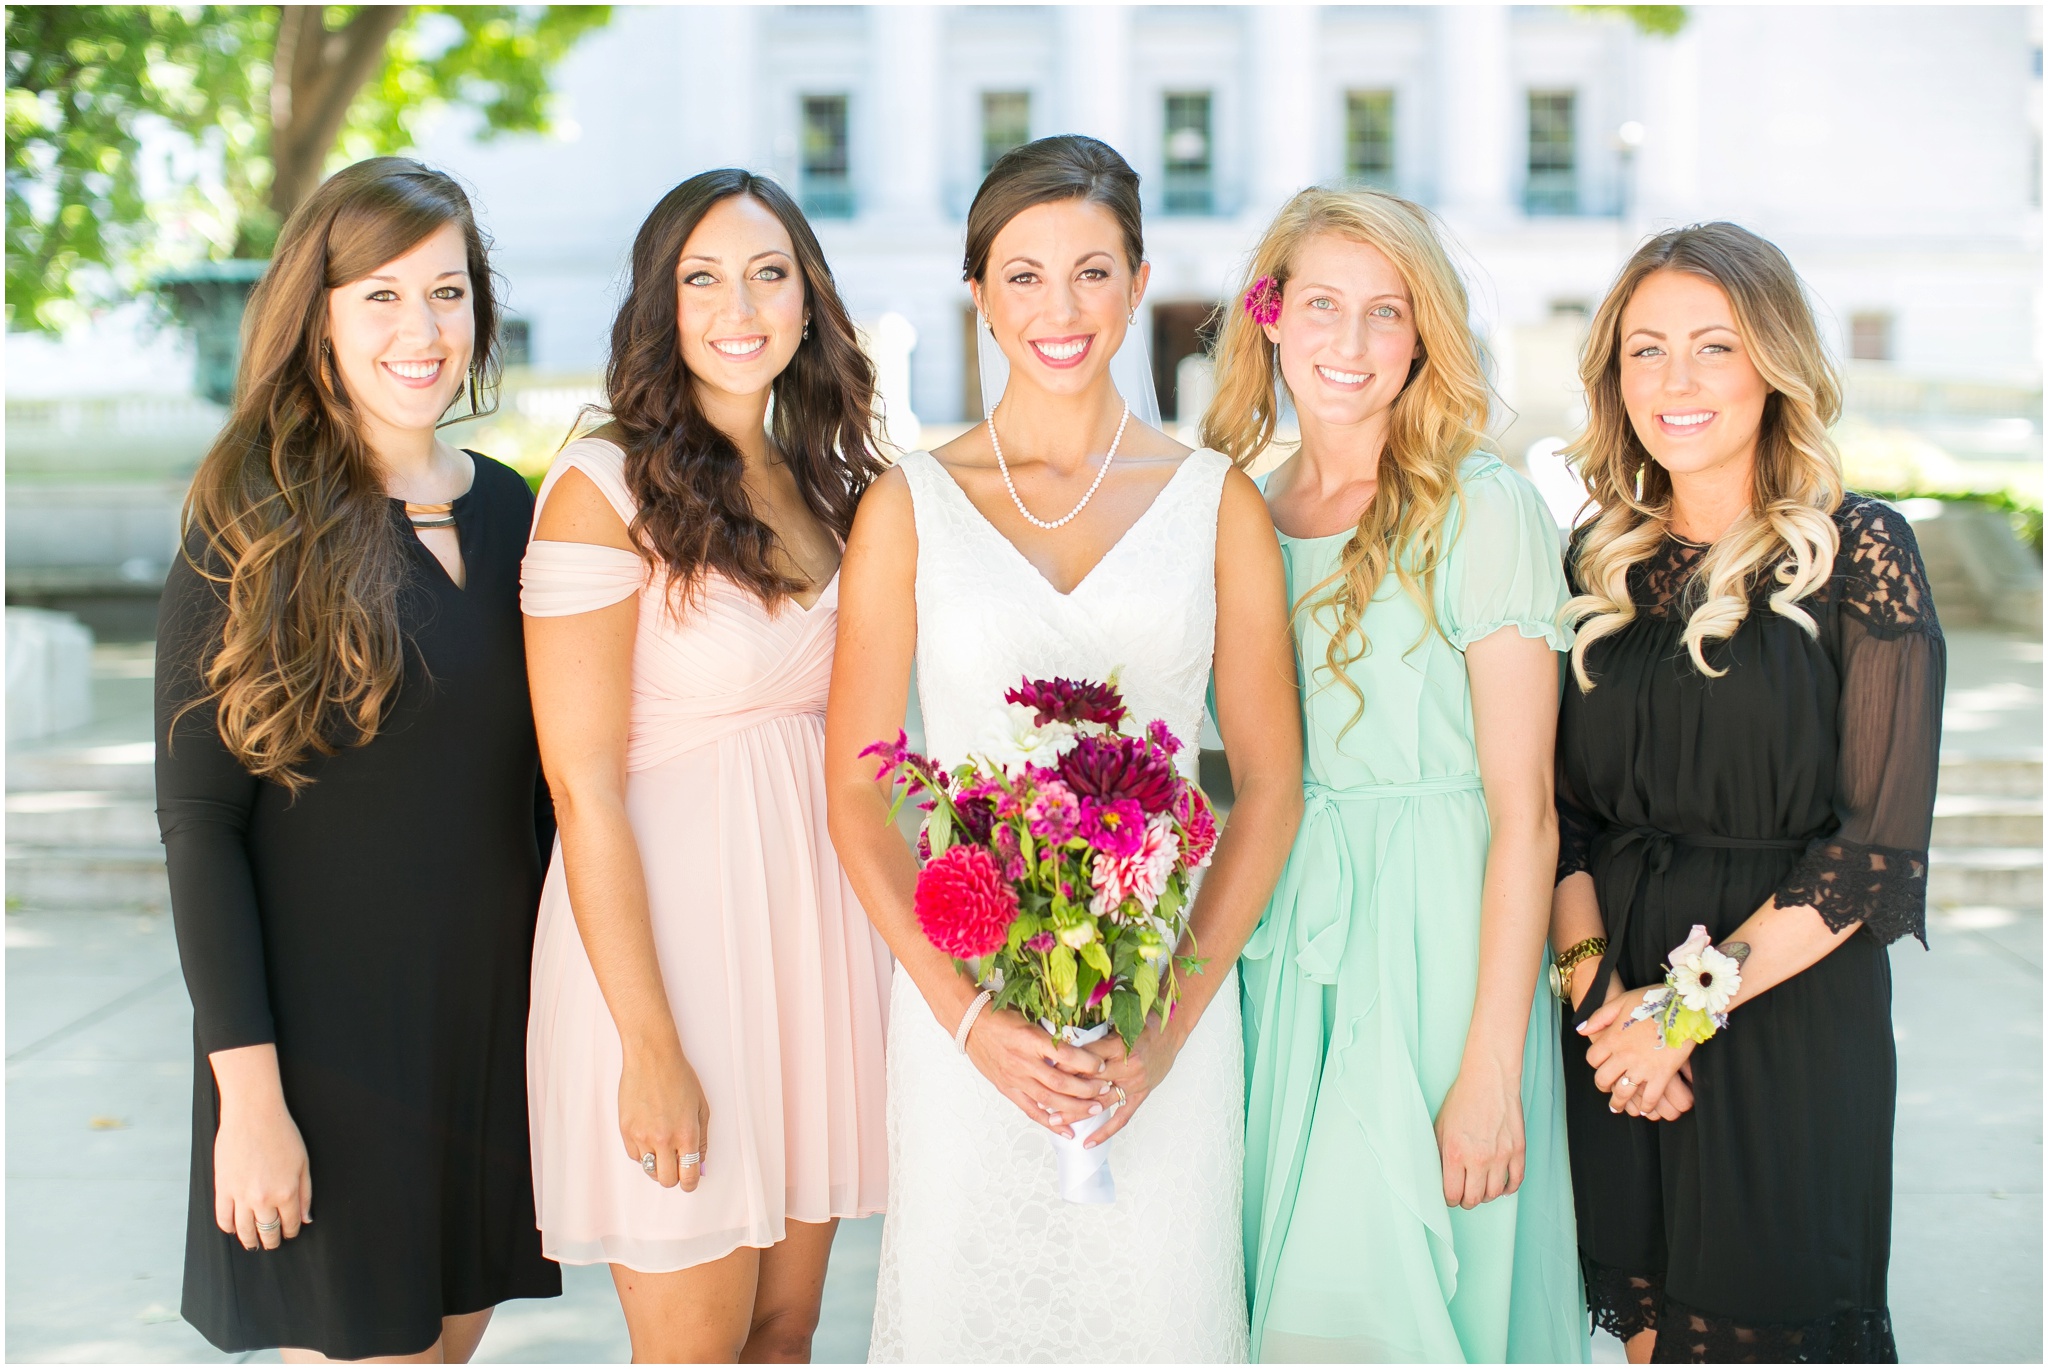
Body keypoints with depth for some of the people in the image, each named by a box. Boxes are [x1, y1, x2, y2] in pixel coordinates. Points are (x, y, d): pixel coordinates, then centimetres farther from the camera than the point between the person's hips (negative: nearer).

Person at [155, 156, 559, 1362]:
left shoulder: (509, 513, 6)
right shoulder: (252, 535, -10)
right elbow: (197, 822, -12)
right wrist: (248, 1088, -16)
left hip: (493, 1024, 5)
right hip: (329, 1031, -5)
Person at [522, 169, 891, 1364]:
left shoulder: (827, 489, 11)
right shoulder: (607, 488, -10)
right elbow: (584, 788, -13)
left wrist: (893, 949, 7)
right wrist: (651, 1045, -17)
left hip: (818, 918, 6)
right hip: (667, 927, -6)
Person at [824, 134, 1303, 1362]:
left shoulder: (1217, 502, 4)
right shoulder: (911, 505, 3)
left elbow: (1271, 786, 4)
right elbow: (857, 792, 1)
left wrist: (1172, 1022, -7)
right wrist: (969, 1015, -10)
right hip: (964, 1001, 0)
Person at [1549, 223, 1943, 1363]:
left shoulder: (1859, 552, -7)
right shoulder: (1602, 560, 6)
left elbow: (1881, 842, -12)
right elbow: (1566, 808, 7)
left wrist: (1692, 1001, -14)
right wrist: (1596, 978, -10)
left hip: (1793, 1003, -4)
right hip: (1619, 1007, 4)